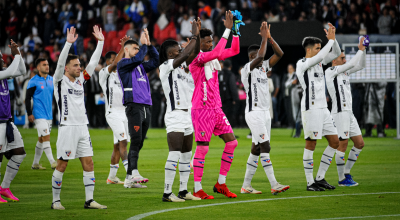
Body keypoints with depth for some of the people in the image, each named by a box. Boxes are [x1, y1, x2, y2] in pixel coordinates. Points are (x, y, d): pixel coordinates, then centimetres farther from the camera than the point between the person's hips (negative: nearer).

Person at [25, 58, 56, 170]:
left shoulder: (51, 80, 11)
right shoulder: (34, 81, -8)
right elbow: (27, 98, -7)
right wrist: (29, 114, -12)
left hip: (49, 115, 7)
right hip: (39, 115, -7)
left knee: (41, 139, 11)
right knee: (46, 137, -13)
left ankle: (35, 163, 20)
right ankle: (52, 162, -13)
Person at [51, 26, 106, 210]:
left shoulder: (80, 79, 13)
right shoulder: (60, 81, -3)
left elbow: (93, 62, 13)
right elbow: (60, 63, -19)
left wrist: (100, 42, 5)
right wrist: (68, 43, -27)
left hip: (83, 127, 6)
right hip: (67, 127, -6)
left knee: (88, 163, 2)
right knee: (62, 165, -2)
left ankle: (89, 201, 5)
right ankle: (56, 201, 7)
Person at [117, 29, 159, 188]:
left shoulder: (140, 66, 22)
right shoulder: (122, 64, 1)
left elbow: (155, 61, 16)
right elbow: (137, 59, -16)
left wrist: (149, 44, 9)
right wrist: (144, 45, -3)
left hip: (146, 107, 8)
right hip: (134, 107, -8)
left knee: (139, 143, 6)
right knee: (136, 140, -18)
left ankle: (129, 178, 8)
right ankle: (134, 173, -27)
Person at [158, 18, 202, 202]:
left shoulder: (180, 66, 15)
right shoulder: (165, 67, -9)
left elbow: (194, 53, 14)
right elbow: (186, 54, -19)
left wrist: (198, 34, 4)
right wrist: (194, 36, -11)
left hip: (186, 116, 9)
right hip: (174, 116, -9)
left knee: (186, 155, 10)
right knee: (175, 154, -13)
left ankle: (183, 191, 15)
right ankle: (167, 193, -12)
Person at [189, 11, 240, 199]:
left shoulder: (212, 57, 13)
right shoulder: (196, 58, -12)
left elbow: (234, 50, 22)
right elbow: (216, 53, -28)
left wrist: (236, 29, 11)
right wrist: (227, 29, -23)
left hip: (216, 109, 9)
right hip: (202, 109, -9)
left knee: (232, 142, 6)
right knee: (202, 148, -8)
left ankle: (221, 184, 13)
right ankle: (197, 189, -3)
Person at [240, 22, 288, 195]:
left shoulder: (263, 67, 13)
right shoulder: (247, 69, -9)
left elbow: (279, 54, 9)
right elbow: (260, 56, -27)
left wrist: (269, 37, 1)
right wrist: (264, 38, -17)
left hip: (265, 112, 8)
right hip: (254, 112, -8)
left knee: (257, 149, 8)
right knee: (265, 147, -13)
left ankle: (246, 185, 12)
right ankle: (274, 185, -18)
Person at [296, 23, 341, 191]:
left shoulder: (318, 62, 16)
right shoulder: (302, 64, -8)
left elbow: (336, 53, 19)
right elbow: (320, 56, -22)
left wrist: (333, 38, 4)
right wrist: (331, 40, -14)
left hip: (323, 108, 9)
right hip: (311, 108, -9)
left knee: (334, 141, 6)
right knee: (311, 144, -6)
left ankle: (320, 178, 13)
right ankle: (310, 182, -1)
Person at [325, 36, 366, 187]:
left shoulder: (344, 72, 17)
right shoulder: (330, 72, -7)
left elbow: (360, 66, 19)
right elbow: (351, 64, -14)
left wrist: (363, 50, 6)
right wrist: (360, 50, -6)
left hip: (349, 113, 9)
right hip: (340, 112, -9)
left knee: (359, 143, 9)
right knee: (342, 145, -8)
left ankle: (346, 173, 17)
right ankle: (342, 179, -2)